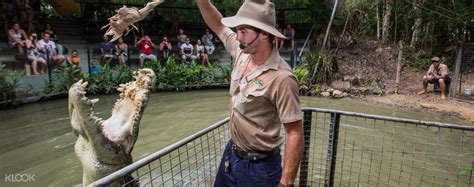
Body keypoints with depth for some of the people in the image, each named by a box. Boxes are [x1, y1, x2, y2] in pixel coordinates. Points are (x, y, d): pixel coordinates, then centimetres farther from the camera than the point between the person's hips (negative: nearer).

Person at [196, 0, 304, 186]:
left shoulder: (281, 78, -27)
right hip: (231, 152, 7)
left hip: (258, 165, -7)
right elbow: (219, 26, 11)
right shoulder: (242, 52, -6)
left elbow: (295, 134, -23)